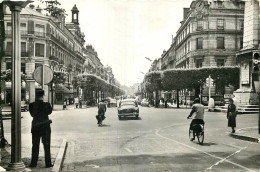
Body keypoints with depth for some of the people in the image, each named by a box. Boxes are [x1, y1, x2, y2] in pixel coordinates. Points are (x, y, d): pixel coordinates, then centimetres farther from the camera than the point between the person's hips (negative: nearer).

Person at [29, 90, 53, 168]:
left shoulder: (32, 105, -6)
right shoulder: (46, 104, -15)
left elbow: (32, 114, 6)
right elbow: (50, 111, 0)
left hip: (35, 127, 3)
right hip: (45, 126, -3)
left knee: (35, 145, 13)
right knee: (46, 146, 7)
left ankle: (33, 163, 16)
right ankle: (48, 163, 9)